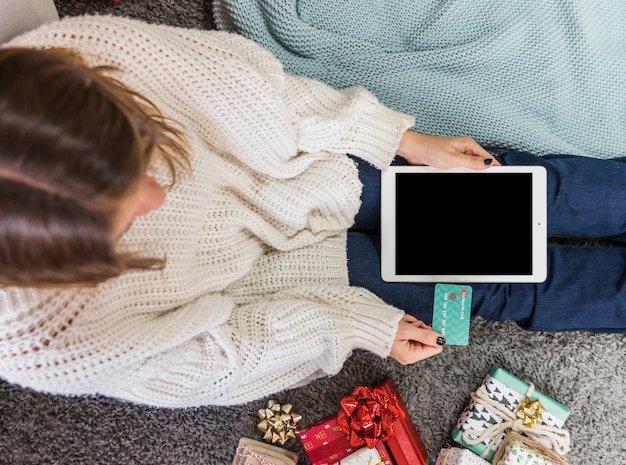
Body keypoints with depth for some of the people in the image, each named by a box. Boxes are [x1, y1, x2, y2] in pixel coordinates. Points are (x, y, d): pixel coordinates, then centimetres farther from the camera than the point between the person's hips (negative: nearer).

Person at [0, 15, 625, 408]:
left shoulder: (92, 48, -31)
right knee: (488, 282, 1)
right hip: (251, 270, -2)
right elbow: (199, 354, -16)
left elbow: (243, 81, -14)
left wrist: (406, 141, -8)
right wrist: (359, 325, -11)